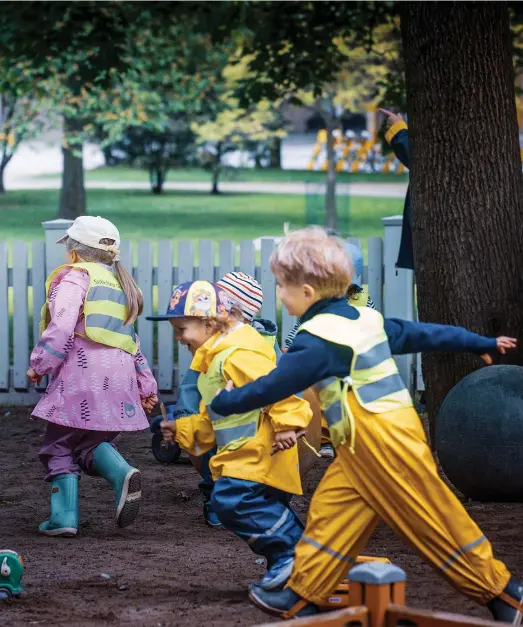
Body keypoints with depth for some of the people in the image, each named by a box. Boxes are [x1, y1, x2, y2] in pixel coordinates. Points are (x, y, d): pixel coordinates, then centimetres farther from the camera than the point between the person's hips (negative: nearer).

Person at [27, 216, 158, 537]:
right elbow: (132, 341, 28)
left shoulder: (73, 276, 3)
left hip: (82, 372, -7)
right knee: (94, 441, 11)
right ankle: (122, 473, -21)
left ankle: (64, 516, -7)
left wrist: (40, 365, -4)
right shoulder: (120, 285, 26)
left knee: (60, 445, 3)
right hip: (119, 375, 7)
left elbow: (61, 327, -11)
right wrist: (146, 385, 30)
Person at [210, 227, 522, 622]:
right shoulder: (366, 320, 11)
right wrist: (482, 344, 29)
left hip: (382, 442, -10)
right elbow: (423, 334, 18)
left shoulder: (318, 340, -16)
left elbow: (273, 386, -12)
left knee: (434, 523, -3)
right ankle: (302, 597, 9)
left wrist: (224, 403, 3)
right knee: (330, 511, 7)